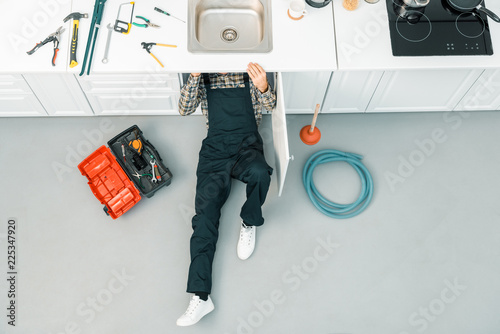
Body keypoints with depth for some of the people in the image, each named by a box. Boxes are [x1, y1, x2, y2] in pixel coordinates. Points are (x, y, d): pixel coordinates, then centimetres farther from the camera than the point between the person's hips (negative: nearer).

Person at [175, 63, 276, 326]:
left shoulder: (249, 75, 15)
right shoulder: (204, 79, 16)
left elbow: (269, 105, 1)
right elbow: (184, 109, 3)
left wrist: (263, 86, -22)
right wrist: (195, 75, -12)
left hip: (246, 143, 0)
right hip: (215, 147, 1)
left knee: (260, 172, -37)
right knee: (205, 209, -16)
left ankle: (249, 223, -4)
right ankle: (200, 296, -21)